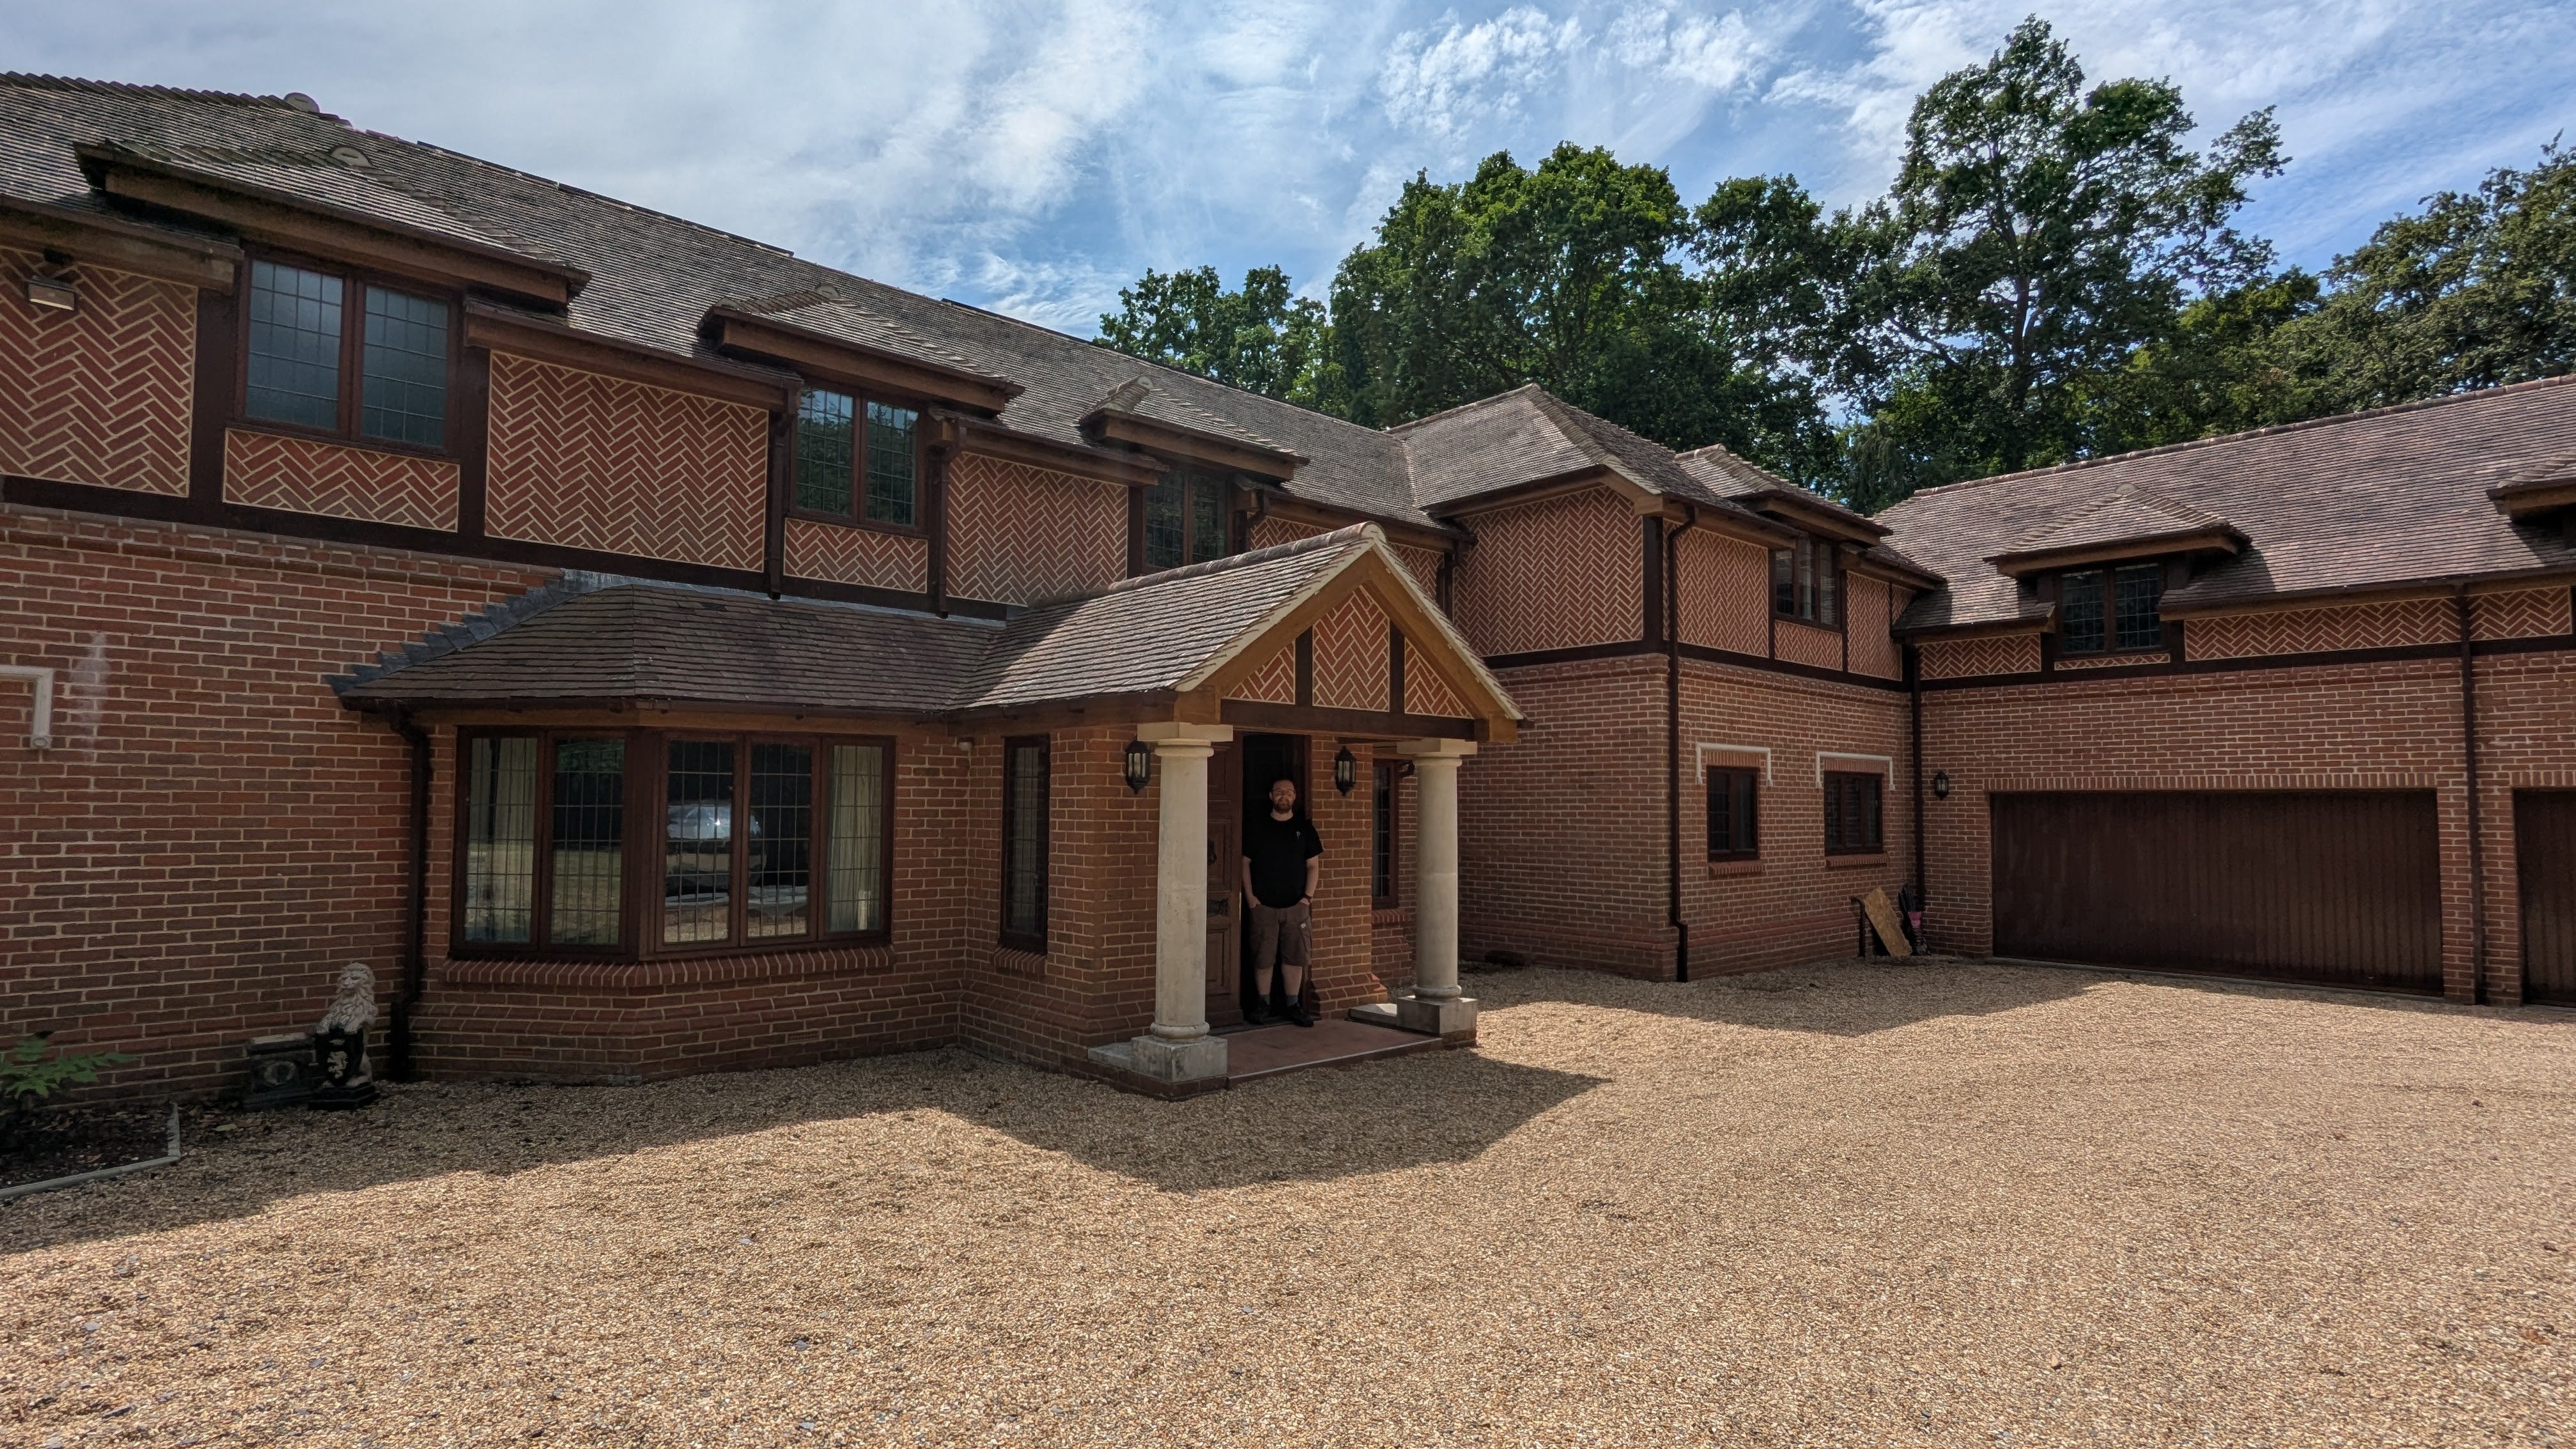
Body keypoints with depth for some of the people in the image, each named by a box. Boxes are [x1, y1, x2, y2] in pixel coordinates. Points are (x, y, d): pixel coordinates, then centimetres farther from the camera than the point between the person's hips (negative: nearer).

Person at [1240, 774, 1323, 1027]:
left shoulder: (1304, 828, 6)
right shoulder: (1256, 826, 3)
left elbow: (1313, 866, 7)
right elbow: (1245, 863, 4)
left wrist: (1308, 896, -2)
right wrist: (1250, 896, -5)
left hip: (1296, 906, 1)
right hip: (1263, 905, -1)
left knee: (1295, 957, 4)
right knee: (1262, 958, 3)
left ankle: (1294, 1005, 14)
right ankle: (1262, 1004, 16)